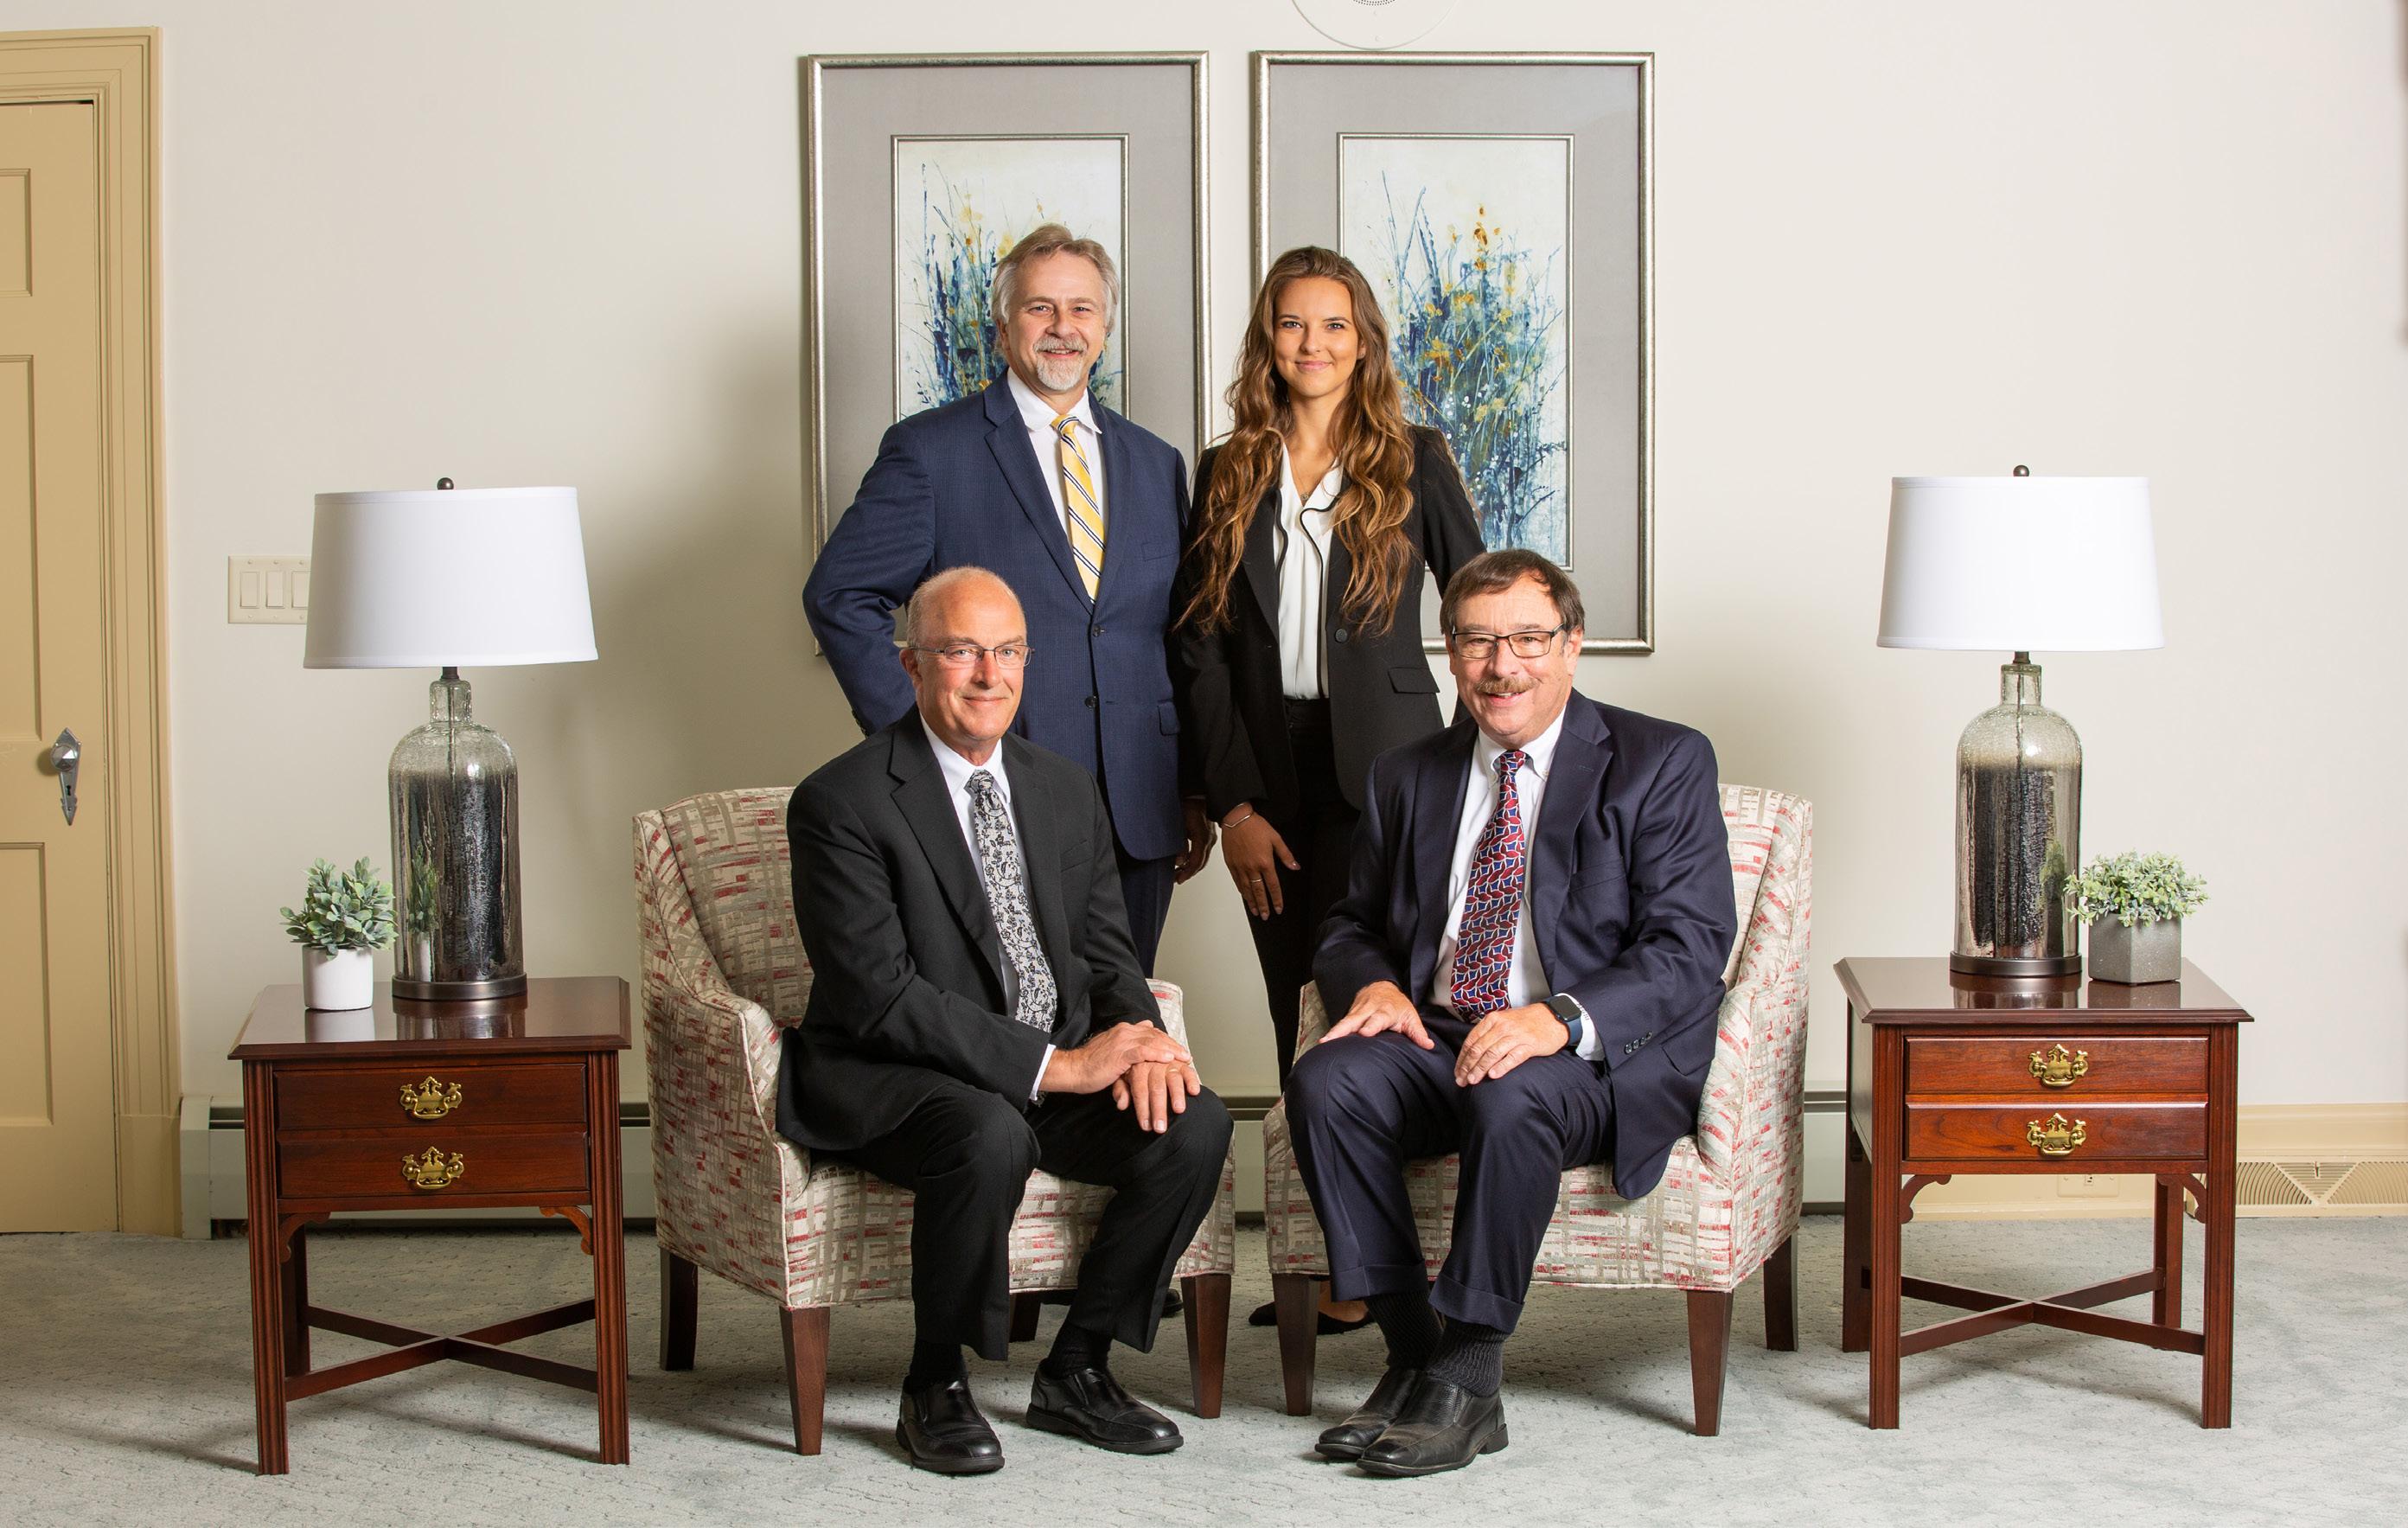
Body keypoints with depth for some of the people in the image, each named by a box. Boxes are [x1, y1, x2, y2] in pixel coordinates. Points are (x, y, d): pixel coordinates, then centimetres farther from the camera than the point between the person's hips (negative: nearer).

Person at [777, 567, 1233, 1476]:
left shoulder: (1066, 793, 11)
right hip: (891, 1081, -6)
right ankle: (935, 1390, -13)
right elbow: (879, 996, -19)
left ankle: (1075, 1369, -1)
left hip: (1062, 1072, 6)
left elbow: (1105, 954, 13)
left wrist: (1136, 1042, -12)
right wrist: (1054, 1064, -25)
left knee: (1195, 1127, -19)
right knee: (991, 1137, -37)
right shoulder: (843, 802, -11)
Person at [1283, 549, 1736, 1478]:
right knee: (1325, 1081, -26)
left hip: (1601, 1060, -4)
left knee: (1511, 1098, -37)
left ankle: (1468, 1382, -24)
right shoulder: (1406, 777, 15)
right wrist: (1372, 983, -6)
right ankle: (1411, 1355, -17)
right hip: (1436, 1042, 5)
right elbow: (1350, 926, 21)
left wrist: (1563, 1019, -27)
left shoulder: (1662, 765, 0)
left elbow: (1691, 949, -10)